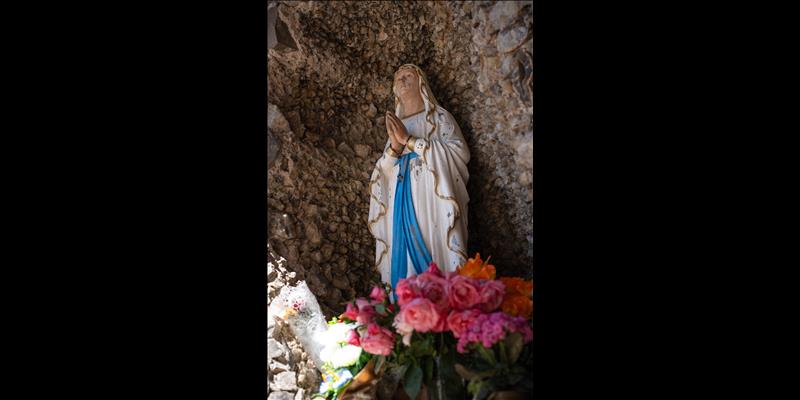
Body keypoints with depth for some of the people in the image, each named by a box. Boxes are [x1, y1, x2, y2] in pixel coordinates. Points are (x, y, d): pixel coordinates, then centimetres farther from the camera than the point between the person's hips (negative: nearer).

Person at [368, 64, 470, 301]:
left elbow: (459, 152, -8)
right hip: (404, 205, 4)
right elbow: (383, 171, 12)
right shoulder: (394, 124, 21)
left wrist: (410, 140, -11)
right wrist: (395, 146, -9)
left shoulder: (438, 117, 8)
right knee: (407, 258, -2)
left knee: (437, 255, -12)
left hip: (433, 200, -4)